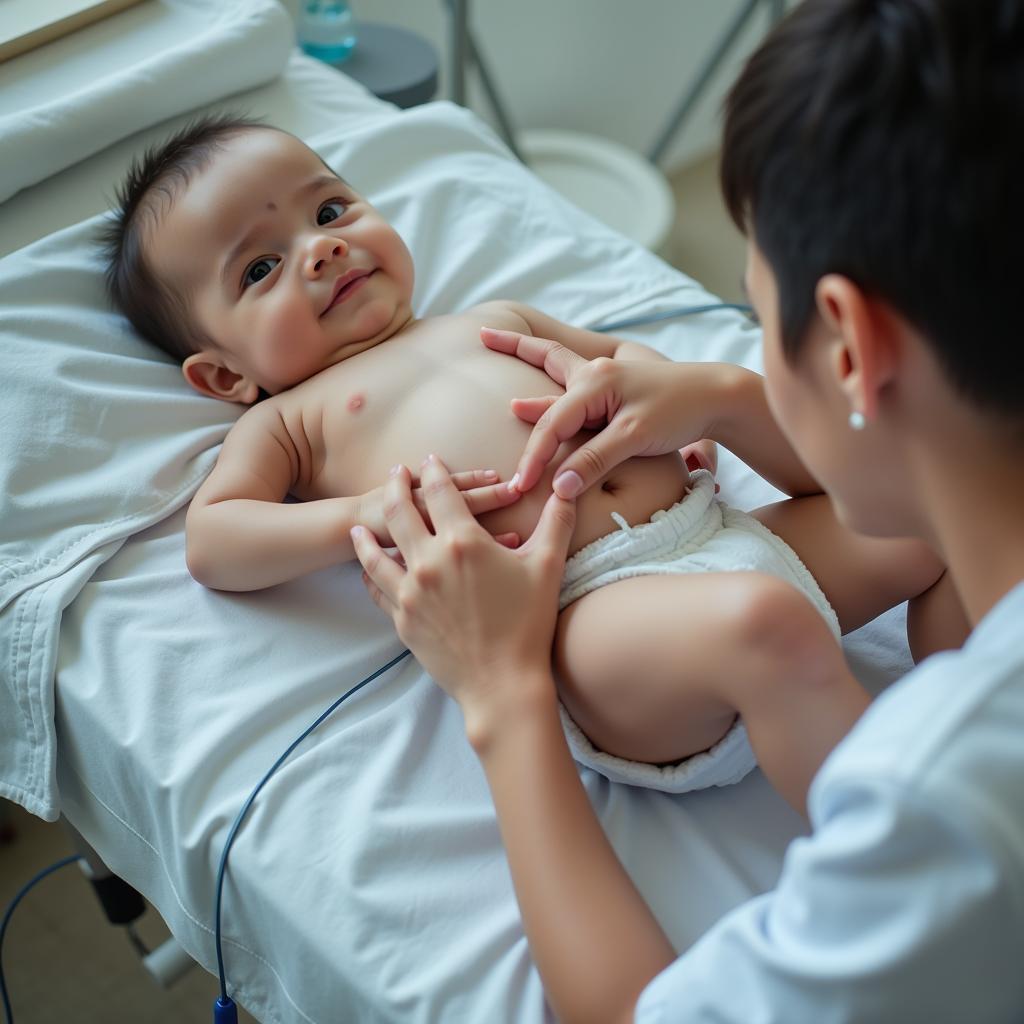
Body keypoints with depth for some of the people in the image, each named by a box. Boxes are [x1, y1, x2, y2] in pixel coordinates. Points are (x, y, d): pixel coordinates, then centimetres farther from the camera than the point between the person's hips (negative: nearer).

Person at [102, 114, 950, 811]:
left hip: (722, 531, 7)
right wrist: (365, 514, -11)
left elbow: (620, 352, 39)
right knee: (760, 615, -37)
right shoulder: (290, 420, 18)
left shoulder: (493, 323, 32)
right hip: (586, 609, -7)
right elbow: (211, 540, 5)